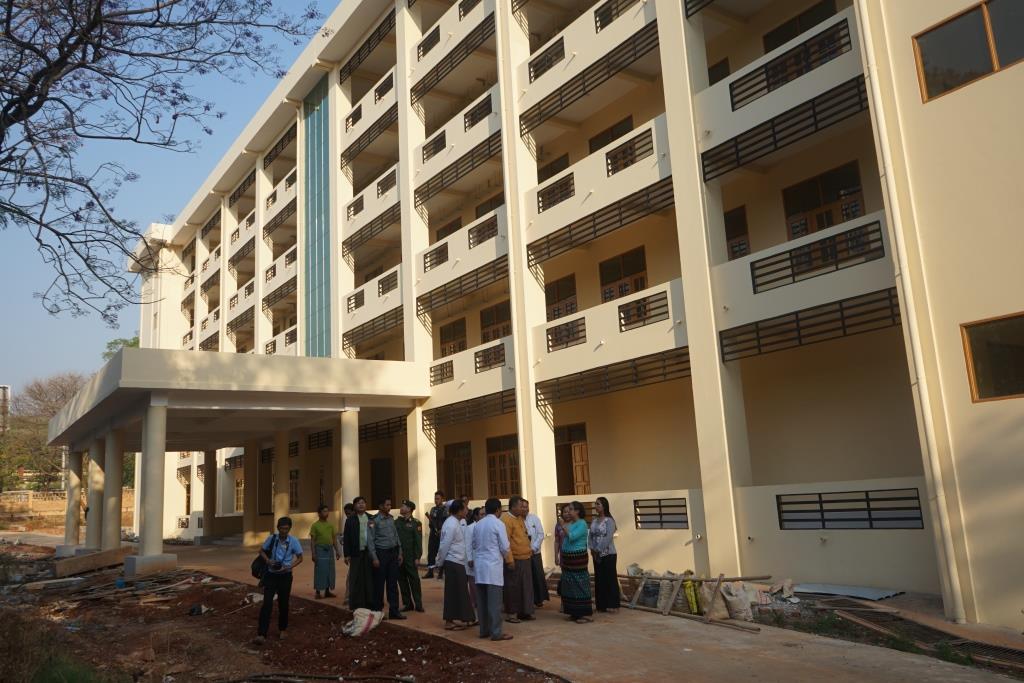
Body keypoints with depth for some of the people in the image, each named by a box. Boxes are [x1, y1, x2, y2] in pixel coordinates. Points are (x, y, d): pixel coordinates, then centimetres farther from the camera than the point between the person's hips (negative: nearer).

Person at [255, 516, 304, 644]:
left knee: (283, 604, 10)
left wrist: (289, 567, -15)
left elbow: (299, 558, -1)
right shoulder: (271, 538, -8)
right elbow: (262, 551, 7)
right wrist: (267, 560, -12)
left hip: (285, 576, 0)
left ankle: (282, 629, 31)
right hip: (271, 575, 0)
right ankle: (261, 634, -9)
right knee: (267, 603, -9)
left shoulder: (293, 541, -10)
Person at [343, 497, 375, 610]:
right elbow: (347, 538, 1)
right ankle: (357, 605, 9)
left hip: (369, 552, 2)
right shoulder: (350, 520, 3)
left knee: (370, 579, 3)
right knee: (357, 580, 1)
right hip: (356, 554, -2)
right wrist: (347, 555, -4)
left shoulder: (371, 519, 8)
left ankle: (370, 604, 11)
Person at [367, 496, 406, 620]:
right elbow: (370, 540, -10)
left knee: (393, 583, 7)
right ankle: (377, 610, 16)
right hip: (381, 553, -5)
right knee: (379, 583, 3)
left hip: (393, 552, 5)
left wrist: (399, 553, 10)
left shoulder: (391, 518, 9)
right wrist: (374, 557, -13)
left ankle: (394, 611, 12)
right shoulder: (374, 520, -9)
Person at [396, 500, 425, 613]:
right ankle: (407, 603, 18)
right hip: (398, 556, 4)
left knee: (414, 580, 0)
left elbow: (418, 541, -7)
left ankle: (418, 604, 8)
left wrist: (417, 557, -12)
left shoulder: (415, 523, -4)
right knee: (402, 580, 9)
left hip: (410, 557, -4)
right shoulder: (397, 522, 8)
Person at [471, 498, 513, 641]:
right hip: (493, 566, -6)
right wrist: (508, 557, 11)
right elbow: (505, 547, -7)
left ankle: (484, 630, 16)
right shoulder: (498, 524, -8)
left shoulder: (478, 524, 9)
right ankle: (496, 632, -2)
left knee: (482, 600, 10)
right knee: (494, 601, -3)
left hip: (479, 565, 6)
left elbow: (474, 545, 14)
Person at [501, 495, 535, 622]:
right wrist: (509, 560, -22)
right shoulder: (506, 519, -16)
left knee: (526, 586, 12)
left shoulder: (519, 518, 14)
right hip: (515, 560, -9)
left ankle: (524, 612, 21)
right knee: (513, 587, 0)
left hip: (525, 559, 9)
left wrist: (529, 550, 17)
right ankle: (511, 614, 10)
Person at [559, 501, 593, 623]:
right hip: (568, 557, 8)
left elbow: (572, 536, -23)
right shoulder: (570, 523, 11)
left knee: (579, 585, -4)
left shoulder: (582, 524, -11)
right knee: (570, 585, 10)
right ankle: (575, 613, 18)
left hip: (578, 557, -8)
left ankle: (584, 614, 2)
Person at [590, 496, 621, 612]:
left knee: (610, 579, -2)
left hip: (608, 554, -6)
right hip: (596, 554, 6)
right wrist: (592, 549, -5)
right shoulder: (594, 520, 10)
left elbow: (608, 537, -18)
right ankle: (601, 605, 16)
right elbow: (591, 535, 7)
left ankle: (612, 605, 5)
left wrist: (599, 550, -16)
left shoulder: (609, 520, -10)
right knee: (599, 579, 9)